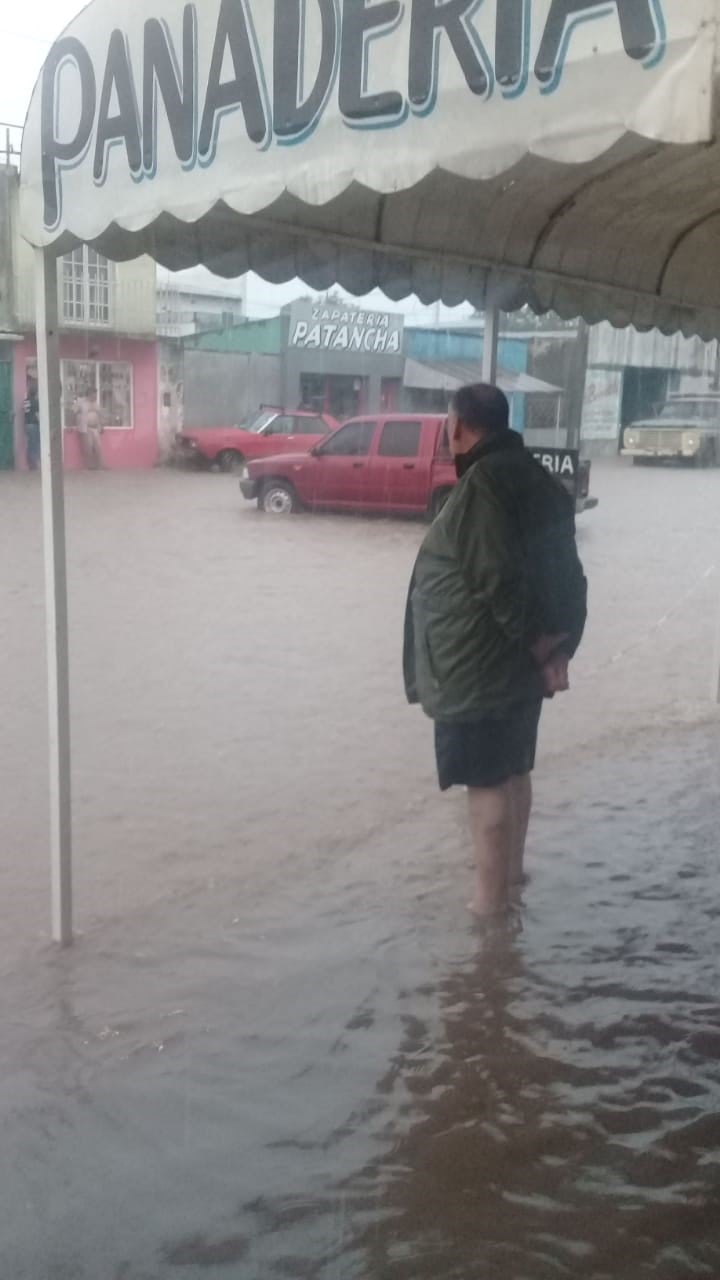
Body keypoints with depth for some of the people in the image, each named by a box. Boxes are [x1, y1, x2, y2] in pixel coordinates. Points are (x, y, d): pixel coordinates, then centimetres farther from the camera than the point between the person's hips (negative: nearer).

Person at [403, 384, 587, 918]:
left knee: (487, 780, 0)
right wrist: (555, 643, 7)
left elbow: (499, 581, -26)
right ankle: (511, 868, 37)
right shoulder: (533, 476, 10)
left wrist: (536, 646, -16)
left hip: (481, 661, -10)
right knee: (514, 769, 21)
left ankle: (492, 898, 9)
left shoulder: (484, 482, -19)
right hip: (518, 658, 10)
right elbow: (563, 572, 10)